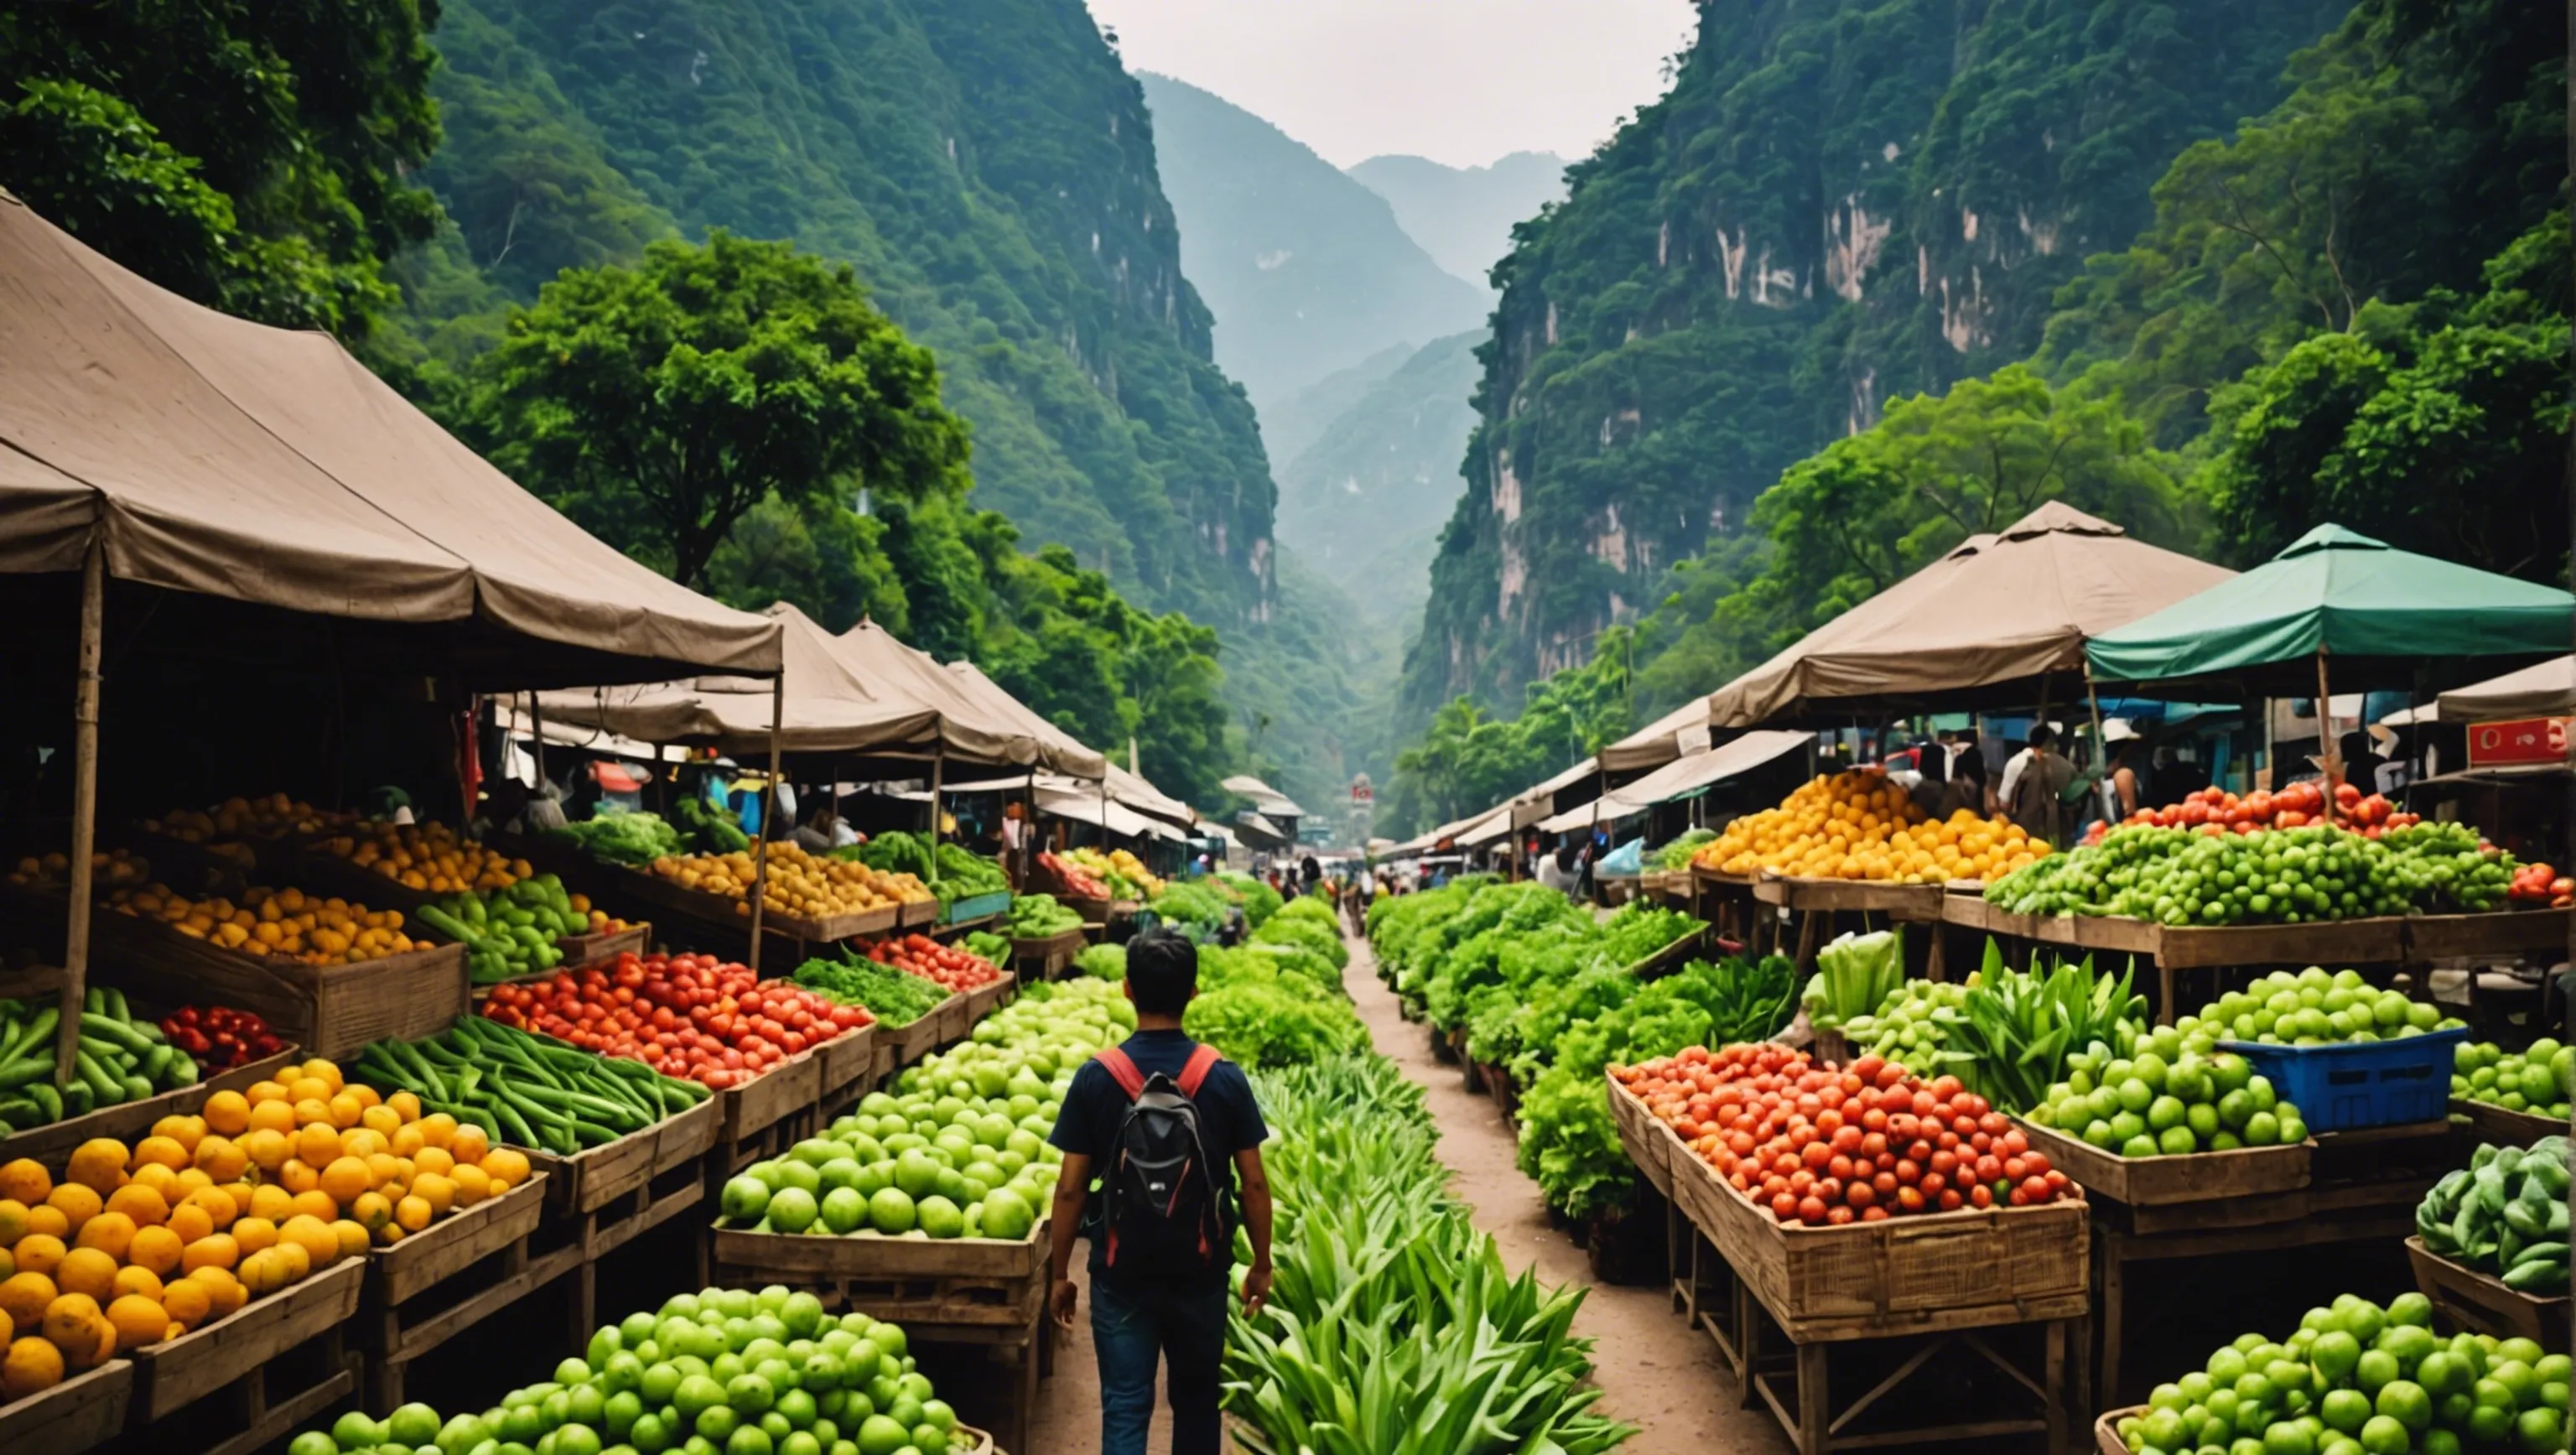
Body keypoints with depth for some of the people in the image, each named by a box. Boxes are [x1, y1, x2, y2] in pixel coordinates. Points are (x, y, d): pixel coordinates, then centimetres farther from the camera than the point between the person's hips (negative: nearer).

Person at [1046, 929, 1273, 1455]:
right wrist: (1261, 1264, 8)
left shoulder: (1097, 1077, -11)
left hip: (1121, 1274, -1)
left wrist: (1059, 1273, 3)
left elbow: (1070, 1188, -8)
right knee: (1196, 1398, 20)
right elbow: (1253, 1182, -5)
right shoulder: (1223, 1077, -9)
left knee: (1124, 1409, 7)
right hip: (1201, 1271, 1)